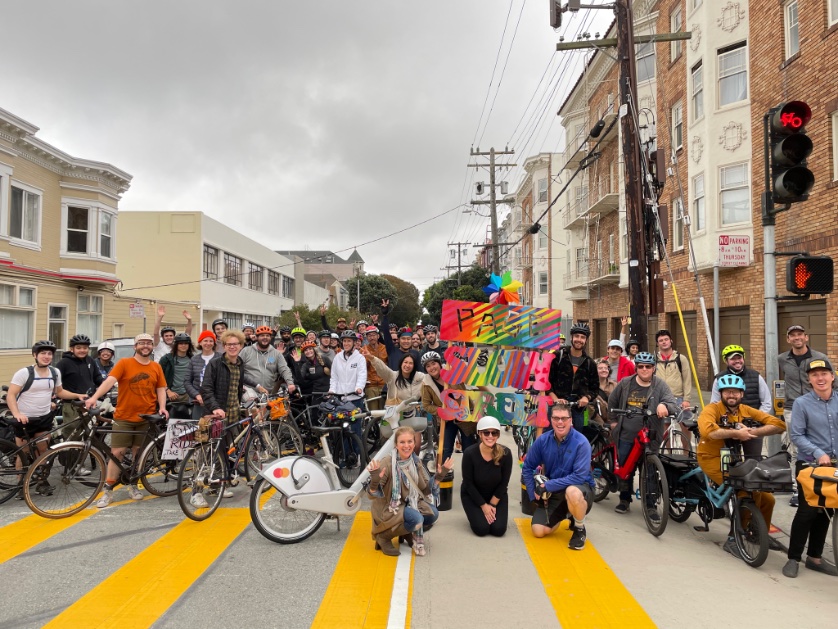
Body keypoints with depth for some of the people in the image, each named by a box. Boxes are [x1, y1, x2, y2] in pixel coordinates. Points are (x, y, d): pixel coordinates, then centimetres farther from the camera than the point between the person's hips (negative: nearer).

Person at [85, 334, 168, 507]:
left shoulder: (156, 367, 6)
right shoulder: (124, 363, -5)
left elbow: (161, 389, 8)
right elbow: (109, 381, -17)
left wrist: (162, 407, -7)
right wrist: (94, 397, -31)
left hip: (146, 418, 3)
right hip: (124, 417, -2)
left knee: (138, 453, 11)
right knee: (116, 453, -3)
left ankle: (132, 485, 27)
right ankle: (108, 490, 7)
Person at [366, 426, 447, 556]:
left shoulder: (416, 462, -3)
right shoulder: (387, 463, -21)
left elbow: (426, 489, 4)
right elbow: (373, 494, -21)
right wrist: (374, 481, -41)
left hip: (409, 504, 6)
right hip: (388, 508, -6)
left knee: (432, 514, -16)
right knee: (416, 519, -29)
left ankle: (407, 532, 11)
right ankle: (383, 536, -5)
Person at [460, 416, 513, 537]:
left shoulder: (505, 453, -23)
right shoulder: (469, 453, -27)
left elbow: (504, 483, -10)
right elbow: (468, 483, -17)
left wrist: (492, 504, -10)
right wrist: (484, 506, -14)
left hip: (497, 495, 2)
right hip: (473, 495, -1)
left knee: (498, 530, -12)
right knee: (482, 529, -16)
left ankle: (491, 513, 20)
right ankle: (476, 514, 17)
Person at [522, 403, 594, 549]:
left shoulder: (581, 442, -21)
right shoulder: (543, 440, -8)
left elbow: (579, 476, -27)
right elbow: (528, 467, 3)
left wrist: (547, 485, -27)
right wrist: (534, 494, -6)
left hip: (580, 488, -4)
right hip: (553, 493, 4)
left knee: (572, 492, -40)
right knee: (538, 531, -10)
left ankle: (579, 529, -8)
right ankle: (561, 515, 24)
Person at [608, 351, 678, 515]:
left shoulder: (660, 385, -3)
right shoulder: (625, 383, 5)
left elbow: (673, 405, -16)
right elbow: (612, 402, 19)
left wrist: (664, 406, -37)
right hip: (626, 436, 2)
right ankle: (624, 499, 27)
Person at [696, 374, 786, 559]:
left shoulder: (747, 411, 1)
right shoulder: (712, 409, -16)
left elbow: (779, 425, -8)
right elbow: (706, 431, -36)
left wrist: (753, 432, -23)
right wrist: (735, 432, -34)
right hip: (712, 459, -6)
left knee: (767, 498, 5)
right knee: (749, 493, -23)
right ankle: (733, 539, -8)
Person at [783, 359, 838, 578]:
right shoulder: (801, 403, -10)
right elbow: (797, 435, -10)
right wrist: (819, 454, -19)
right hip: (809, 465, -4)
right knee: (807, 511, -4)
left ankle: (815, 557, 27)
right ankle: (793, 558, 9)